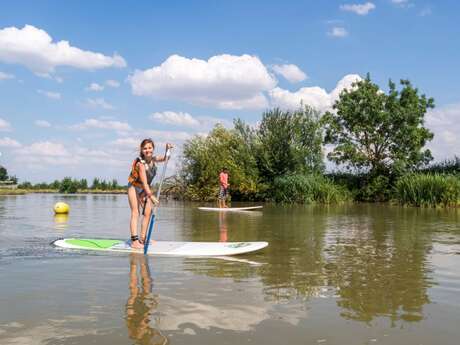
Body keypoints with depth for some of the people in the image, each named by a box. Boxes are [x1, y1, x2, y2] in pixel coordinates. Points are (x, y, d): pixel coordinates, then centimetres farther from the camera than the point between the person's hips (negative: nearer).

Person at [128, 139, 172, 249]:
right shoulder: (141, 163, -28)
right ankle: (134, 241, -19)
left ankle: (142, 239, 7)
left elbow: (165, 159, 11)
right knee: (135, 213, -14)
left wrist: (167, 150, -9)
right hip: (134, 187, -7)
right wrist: (151, 196, -40)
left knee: (148, 212, -1)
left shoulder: (153, 159, -7)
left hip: (145, 189, 7)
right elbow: (144, 183, -33)